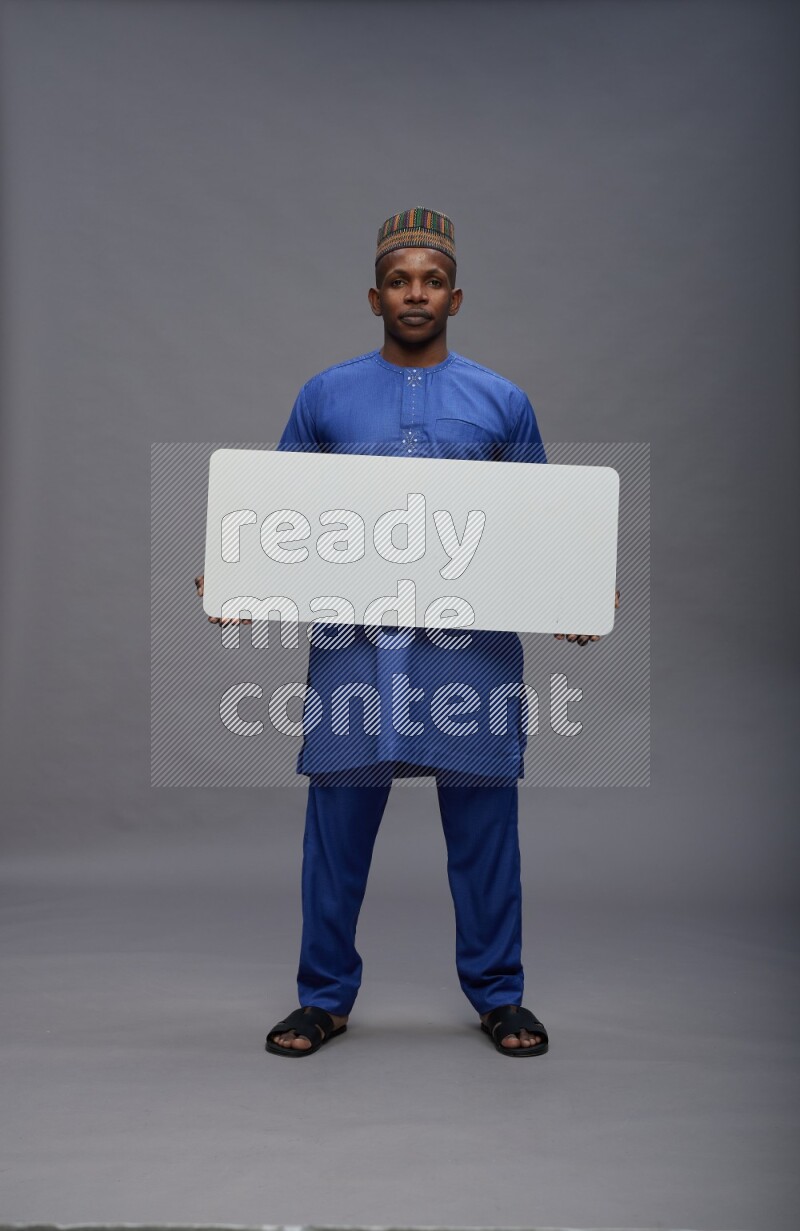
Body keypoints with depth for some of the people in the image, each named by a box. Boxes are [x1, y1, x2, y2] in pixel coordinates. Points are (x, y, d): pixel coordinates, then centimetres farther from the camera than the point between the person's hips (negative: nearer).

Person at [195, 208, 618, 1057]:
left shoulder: (503, 403, 9)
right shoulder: (325, 396, 8)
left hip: (474, 642, 0)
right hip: (354, 640, 0)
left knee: (483, 822, 6)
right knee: (337, 820, 5)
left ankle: (497, 994, 24)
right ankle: (325, 997, 22)